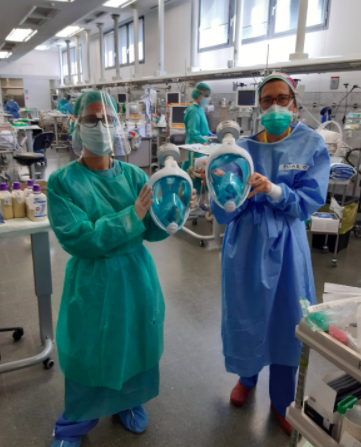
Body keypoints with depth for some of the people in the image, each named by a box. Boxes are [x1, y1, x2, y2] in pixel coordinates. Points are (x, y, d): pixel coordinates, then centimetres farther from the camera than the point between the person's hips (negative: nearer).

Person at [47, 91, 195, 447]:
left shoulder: (133, 175, -2)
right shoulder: (62, 181, -12)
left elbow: (153, 230, -5)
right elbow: (76, 239, -22)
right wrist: (133, 215, -25)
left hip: (136, 277, 4)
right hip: (92, 283, -3)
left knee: (135, 346, 20)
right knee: (90, 354, 13)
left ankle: (128, 401, 50)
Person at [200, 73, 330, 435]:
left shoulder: (312, 144, -4)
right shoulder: (242, 148, -4)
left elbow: (310, 201, -11)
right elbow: (224, 214, -9)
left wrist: (273, 190, -27)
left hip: (286, 246, 0)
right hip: (245, 244, 1)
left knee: (286, 320, 10)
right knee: (244, 315, 12)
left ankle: (283, 402, 34)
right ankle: (246, 377, 43)